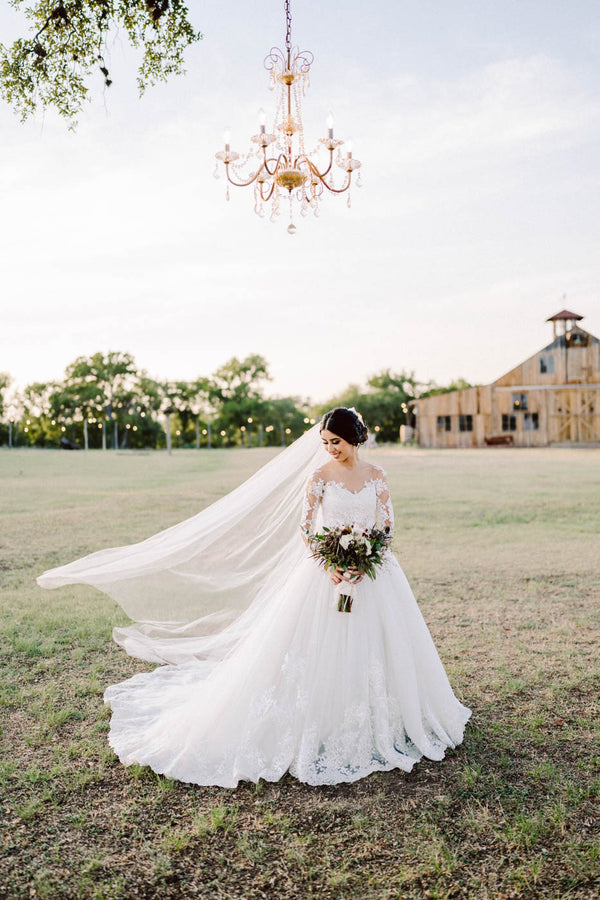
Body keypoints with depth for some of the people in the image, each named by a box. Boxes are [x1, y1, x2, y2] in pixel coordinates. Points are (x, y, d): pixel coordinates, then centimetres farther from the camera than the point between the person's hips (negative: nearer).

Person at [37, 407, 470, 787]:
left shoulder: (377, 476, 4)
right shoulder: (320, 474, -4)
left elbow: (387, 526, 5)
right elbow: (304, 528, -6)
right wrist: (328, 567, -16)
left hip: (373, 574, 3)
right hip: (329, 573, -3)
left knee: (378, 651, 10)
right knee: (323, 652, 0)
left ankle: (380, 725, 29)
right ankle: (322, 729, 15)